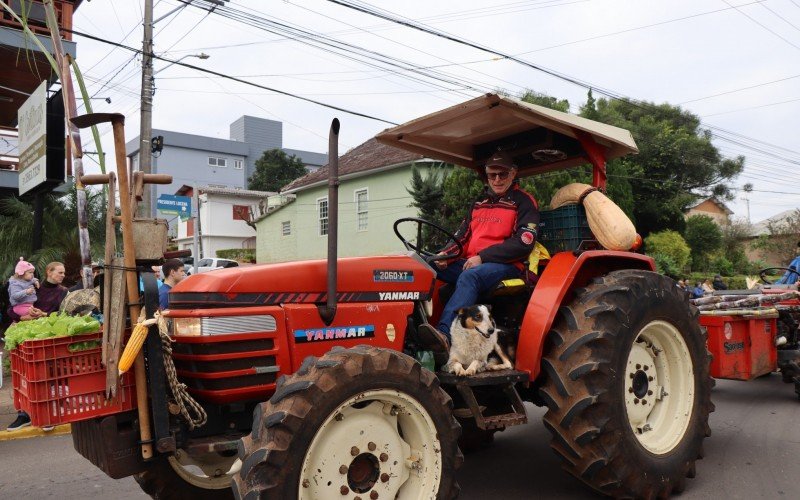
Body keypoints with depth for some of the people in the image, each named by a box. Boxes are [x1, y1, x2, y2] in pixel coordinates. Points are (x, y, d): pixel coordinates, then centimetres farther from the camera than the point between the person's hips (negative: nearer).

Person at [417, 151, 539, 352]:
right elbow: (462, 236, 19)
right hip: (470, 263, 7)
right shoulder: (479, 203, 22)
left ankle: (445, 334, -53)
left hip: (506, 266, -6)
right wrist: (445, 254, -3)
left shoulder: (523, 202, 2)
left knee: (469, 277, -39)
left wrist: (482, 257, -15)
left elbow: (523, 243, -10)